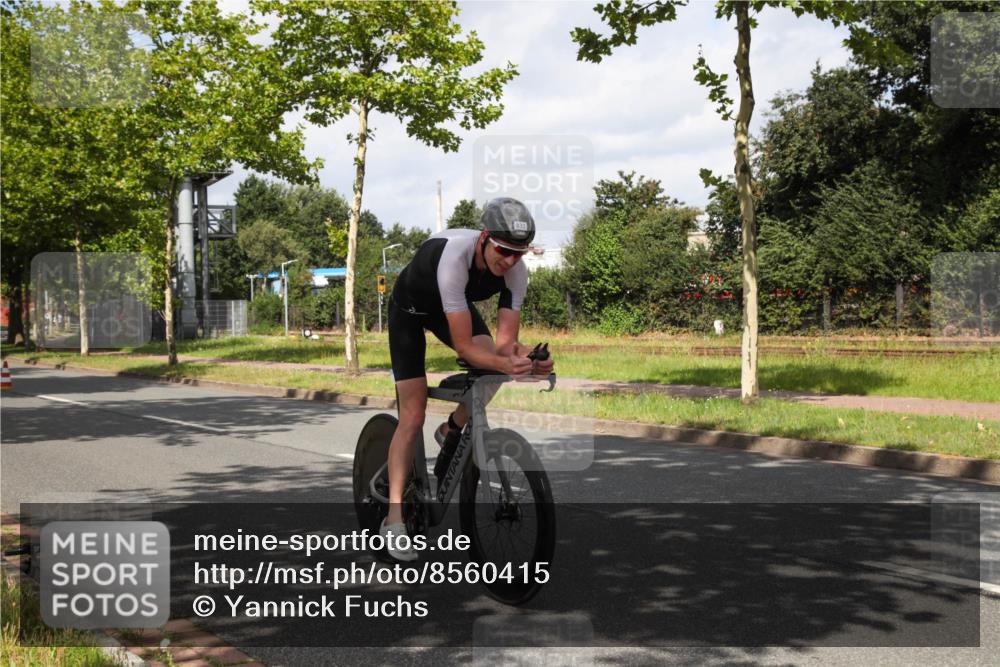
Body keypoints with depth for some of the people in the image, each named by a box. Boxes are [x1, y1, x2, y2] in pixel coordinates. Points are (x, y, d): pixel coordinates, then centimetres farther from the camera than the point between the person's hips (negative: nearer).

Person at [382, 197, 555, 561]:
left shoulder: (516, 271, -26)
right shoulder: (453, 257, -42)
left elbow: (504, 340, -26)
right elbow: (464, 345, -43)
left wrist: (520, 355, -47)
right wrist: (505, 363, -57)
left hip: (454, 305, 5)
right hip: (410, 308, -5)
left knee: (493, 369, -22)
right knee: (413, 415, -13)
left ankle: (452, 432, 8)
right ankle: (394, 517, -7)